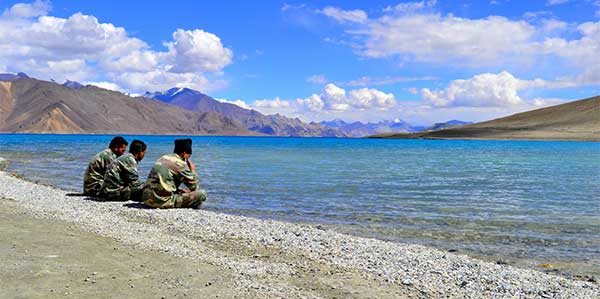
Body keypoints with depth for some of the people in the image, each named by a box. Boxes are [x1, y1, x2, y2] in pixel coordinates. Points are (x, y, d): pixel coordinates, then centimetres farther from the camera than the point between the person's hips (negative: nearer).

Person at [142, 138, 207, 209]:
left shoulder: (163, 158, 16)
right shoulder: (180, 164, -7)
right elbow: (195, 188, 0)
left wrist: (179, 190, 19)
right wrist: (193, 170, 14)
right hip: (163, 202, -9)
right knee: (202, 193, -10)